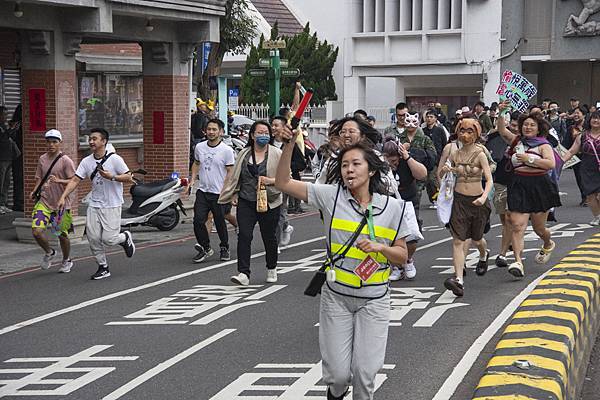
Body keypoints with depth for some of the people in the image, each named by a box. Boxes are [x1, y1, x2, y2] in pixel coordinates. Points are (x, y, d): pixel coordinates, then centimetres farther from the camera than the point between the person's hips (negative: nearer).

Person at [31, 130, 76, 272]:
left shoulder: (66, 161, -9)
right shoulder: (42, 159, 7)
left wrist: (58, 181, -27)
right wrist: (34, 191, -1)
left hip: (62, 203, -4)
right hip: (44, 201, 4)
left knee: (62, 234, 7)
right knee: (36, 231, -13)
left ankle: (66, 261, 32)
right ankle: (49, 253, 16)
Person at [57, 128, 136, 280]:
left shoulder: (114, 159, -9)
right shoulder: (86, 162, 4)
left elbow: (128, 177, -7)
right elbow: (75, 180, 1)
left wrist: (111, 177, -22)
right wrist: (63, 197, -10)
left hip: (112, 206, -5)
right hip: (94, 205, 5)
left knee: (108, 238, -10)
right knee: (93, 238, -1)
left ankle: (125, 238, 24)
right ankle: (103, 268, 15)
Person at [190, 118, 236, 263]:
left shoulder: (227, 150, -8)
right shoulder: (199, 147, 6)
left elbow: (230, 172, -7)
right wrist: (193, 179, 9)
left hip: (219, 193, -3)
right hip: (202, 191, 4)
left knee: (220, 223, 7)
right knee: (198, 221, -8)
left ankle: (224, 248, 28)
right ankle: (205, 248, 8)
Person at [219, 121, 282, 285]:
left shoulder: (277, 154, -1)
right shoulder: (244, 154, 8)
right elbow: (235, 176, 17)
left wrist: (270, 181, -19)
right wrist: (234, 194, 7)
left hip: (269, 202, -2)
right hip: (246, 202, 2)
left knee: (269, 237, 11)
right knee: (244, 236, -12)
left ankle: (271, 269, 33)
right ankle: (243, 274, -15)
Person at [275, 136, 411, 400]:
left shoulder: (392, 207, -3)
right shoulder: (331, 196, -5)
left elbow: (402, 256, 4)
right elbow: (282, 183, -8)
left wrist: (380, 247, -16)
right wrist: (290, 144, -19)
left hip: (374, 299, 0)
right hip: (336, 296, 0)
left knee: (365, 372, -3)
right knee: (337, 374, 1)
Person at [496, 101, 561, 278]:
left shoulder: (543, 145, -2)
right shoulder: (516, 141, 10)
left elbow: (551, 164, -16)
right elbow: (502, 131, -2)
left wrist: (530, 159, -22)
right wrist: (501, 114, -16)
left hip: (540, 187, -2)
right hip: (519, 186, 2)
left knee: (538, 227, 12)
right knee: (517, 225, -13)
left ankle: (548, 244, 46)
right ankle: (518, 262, -18)